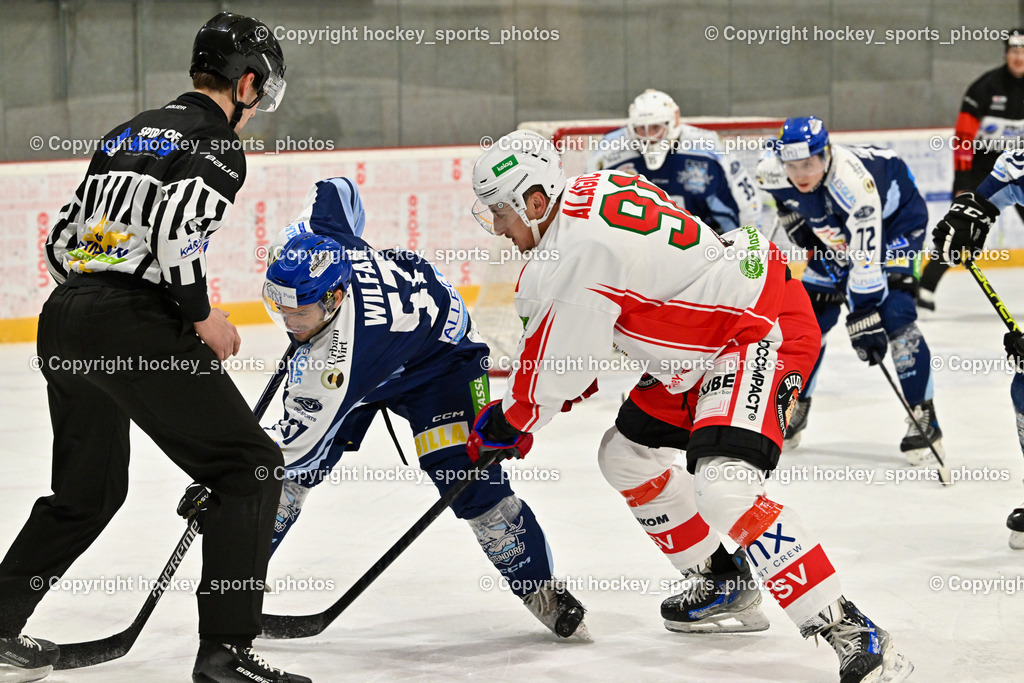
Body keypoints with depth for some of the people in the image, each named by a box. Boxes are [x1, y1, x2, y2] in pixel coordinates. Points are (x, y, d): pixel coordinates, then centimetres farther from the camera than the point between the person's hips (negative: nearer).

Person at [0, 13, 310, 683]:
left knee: (89, 488, 26)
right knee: (250, 468, -3)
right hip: (134, 325, -9)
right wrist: (202, 316, -8)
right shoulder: (218, 143, -3)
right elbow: (174, 229, -20)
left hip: (62, 323, 9)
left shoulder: (130, 134, 22)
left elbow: (63, 238, 22)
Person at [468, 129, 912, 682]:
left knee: (725, 489, -27)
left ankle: (853, 636, -26)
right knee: (627, 452, 19)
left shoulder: (578, 252, -23)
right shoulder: (591, 191, 6)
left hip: (765, 334, -11)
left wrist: (506, 424, 5)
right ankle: (726, 585, 31)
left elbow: (555, 374, -13)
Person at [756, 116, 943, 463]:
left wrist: (865, 321, -39)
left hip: (895, 219, -6)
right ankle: (793, 408, 21)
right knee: (811, 314, 2)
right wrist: (795, 221, 1)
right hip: (834, 231, 6)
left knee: (894, 314, -21)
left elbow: (866, 260, -40)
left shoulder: (853, 183, -43)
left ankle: (924, 418, -14)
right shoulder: (772, 170, -25)